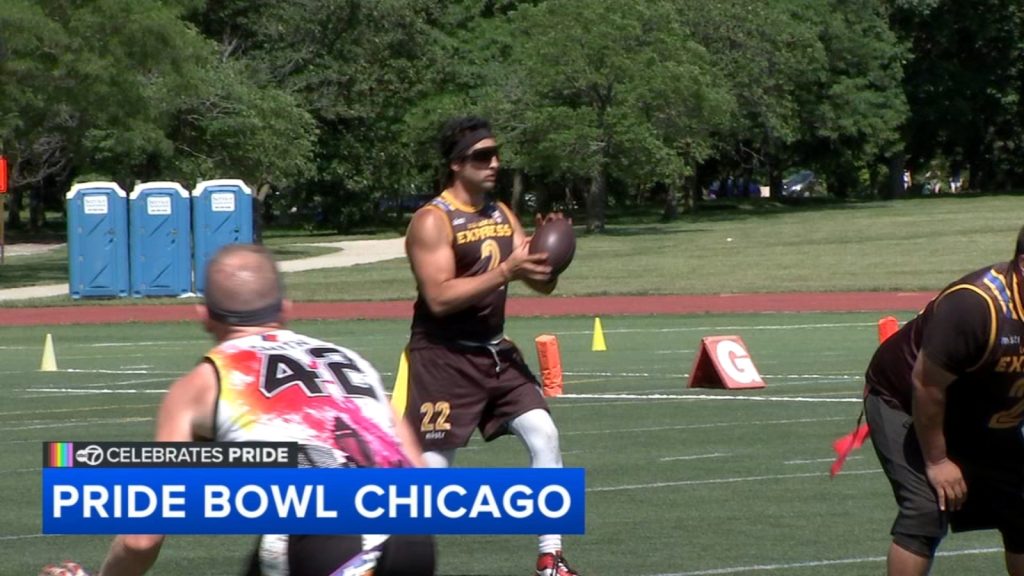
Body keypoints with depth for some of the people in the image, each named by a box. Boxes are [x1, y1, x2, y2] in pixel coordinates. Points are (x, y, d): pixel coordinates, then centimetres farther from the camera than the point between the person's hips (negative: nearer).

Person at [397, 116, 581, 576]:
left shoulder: (502, 216, 9)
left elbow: (542, 284, 10)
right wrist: (505, 272, -30)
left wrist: (547, 254, -12)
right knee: (432, 464, -7)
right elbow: (439, 297, -24)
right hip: (443, 359, -7)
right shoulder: (432, 221, -14)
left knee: (543, 434, -3)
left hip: (494, 352, 7)